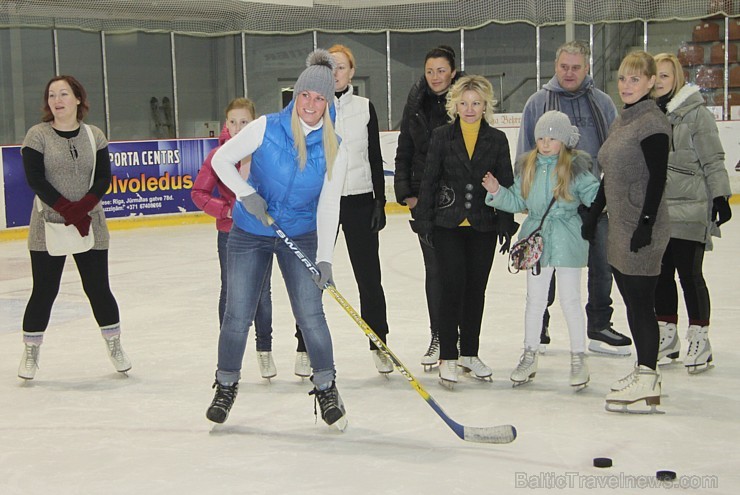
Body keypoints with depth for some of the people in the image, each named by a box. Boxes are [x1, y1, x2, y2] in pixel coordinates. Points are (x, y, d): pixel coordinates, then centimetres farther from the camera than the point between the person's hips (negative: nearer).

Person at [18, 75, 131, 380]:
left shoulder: (94, 136, 4)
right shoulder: (37, 135, -4)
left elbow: (103, 178, 0)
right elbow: (35, 180, -10)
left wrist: (84, 206, -17)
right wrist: (68, 210, -17)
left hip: (90, 226, 2)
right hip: (48, 227, -2)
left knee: (98, 288, 5)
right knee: (44, 291, 2)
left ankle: (114, 345, 22)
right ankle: (30, 352, 18)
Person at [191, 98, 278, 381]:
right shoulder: (218, 155, -7)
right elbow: (199, 192, -2)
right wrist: (225, 209, -15)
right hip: (229, 234, 0)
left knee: (261, 291, 8)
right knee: (230, 292, 8)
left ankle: (264, 350, 23)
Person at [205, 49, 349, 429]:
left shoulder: (334, 150, -8)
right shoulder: (266, 128, -12)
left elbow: (328, 207, -10)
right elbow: (221, 159, -4)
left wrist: (324, 258, -19)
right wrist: (246, 194, -18)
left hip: (300, 236, 1)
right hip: (250, 234, 0)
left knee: (310, 314, -7)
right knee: (237, 316, 1)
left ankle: (326, 389, 13)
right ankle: (226, 387, 23)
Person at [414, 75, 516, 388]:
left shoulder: (497, 139, 4)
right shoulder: (442, 136, 0)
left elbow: (507, 184, 6)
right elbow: (428, 182, 1)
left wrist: (506, 226, 1)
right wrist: (424, 223, -3)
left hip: (483, 227, 2)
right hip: (448, 225, -2)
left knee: (476, 289, 9)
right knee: (453, 287, -7)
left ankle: (469, 353, 22)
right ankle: (447, 357, 1)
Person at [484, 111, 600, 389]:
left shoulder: (575, 167, -6)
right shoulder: (527, 166, 6)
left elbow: (594, 196, -9)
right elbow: (517, 202, 9)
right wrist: (497, 191, -6)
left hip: (567, 241, -4)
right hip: (536, 238, 4)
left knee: (570, 300, 3)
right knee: (535, 299, 14)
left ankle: (578, 358, 17)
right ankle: (529, 356, 26)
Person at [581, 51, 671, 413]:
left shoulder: (652, 122, -12)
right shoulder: (621, 122, 15)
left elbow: (657, 178, -17)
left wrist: (646, 224, -21)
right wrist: (593, 215, 20)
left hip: (642, 230, -9)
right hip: (620, 228, 9)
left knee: (641, 301, -5)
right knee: (632, 301, 12)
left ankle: (648, 384, 0)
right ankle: (644, 372, 21)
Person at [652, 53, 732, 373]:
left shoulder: (696, 113, -5)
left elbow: (713, 161, -5)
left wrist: (720, 196, -12)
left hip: (689, 211, -5)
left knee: (690, 275, -1)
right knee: (661, 275, 12)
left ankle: (699, 339, 11)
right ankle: (667, 337, 25)